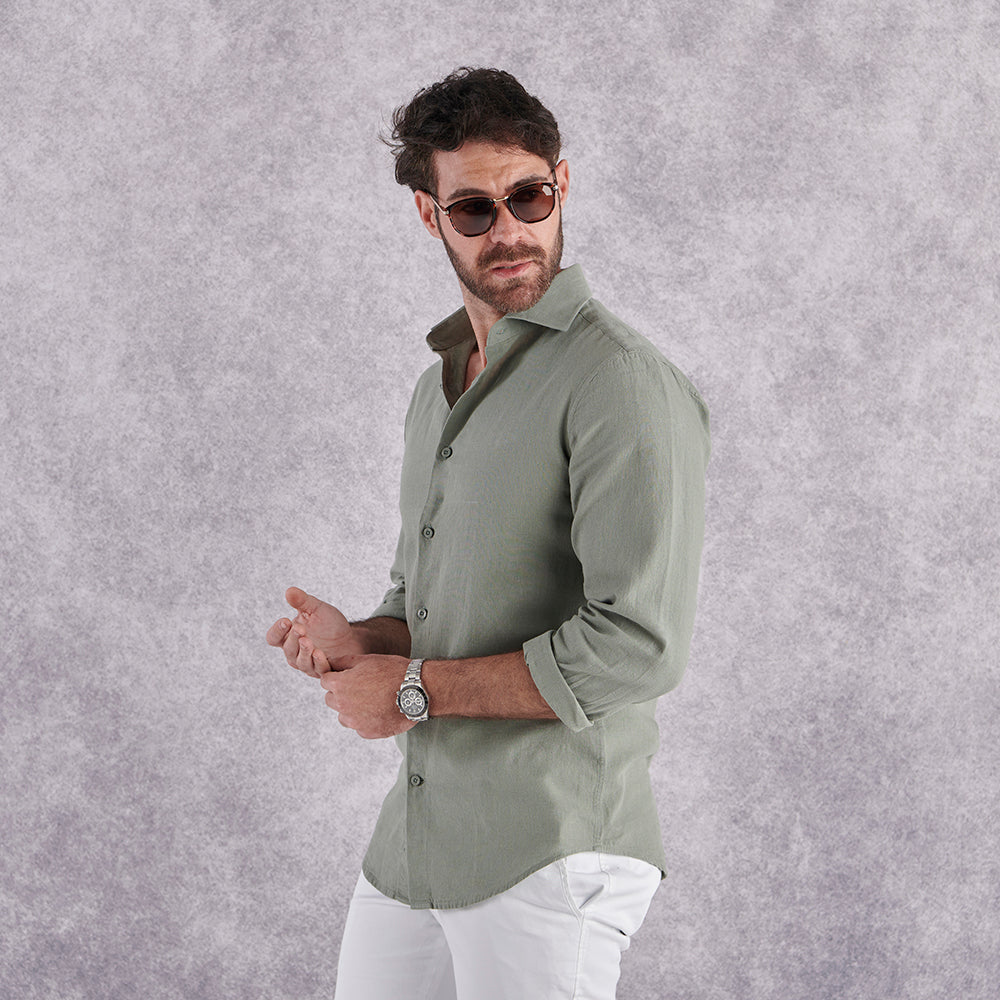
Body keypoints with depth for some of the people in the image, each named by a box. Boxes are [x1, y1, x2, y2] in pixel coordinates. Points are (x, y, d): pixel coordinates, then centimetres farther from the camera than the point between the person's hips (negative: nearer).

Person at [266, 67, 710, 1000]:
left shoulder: (622, 383, -13)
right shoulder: (439, 386, 15)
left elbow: (637, 646, -21)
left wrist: (415, 690, -14)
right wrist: (358, 641, 0)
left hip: (551, 856, -8)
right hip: (412, 847, 8)